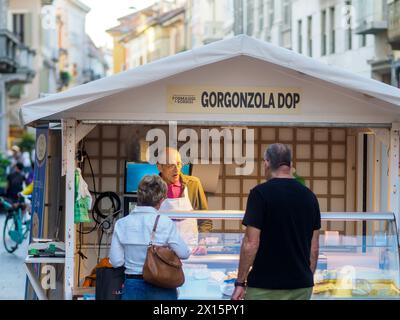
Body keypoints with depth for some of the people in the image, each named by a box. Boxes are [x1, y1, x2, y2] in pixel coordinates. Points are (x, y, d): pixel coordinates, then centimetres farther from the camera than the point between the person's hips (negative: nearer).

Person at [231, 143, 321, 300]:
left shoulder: (261, 193, -9)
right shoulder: (309, 196, 6)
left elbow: (251, 244, -13)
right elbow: (314, 247, 10)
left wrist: (240, 283, -6)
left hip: (265, 287, -5)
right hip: (302, 287, 5)